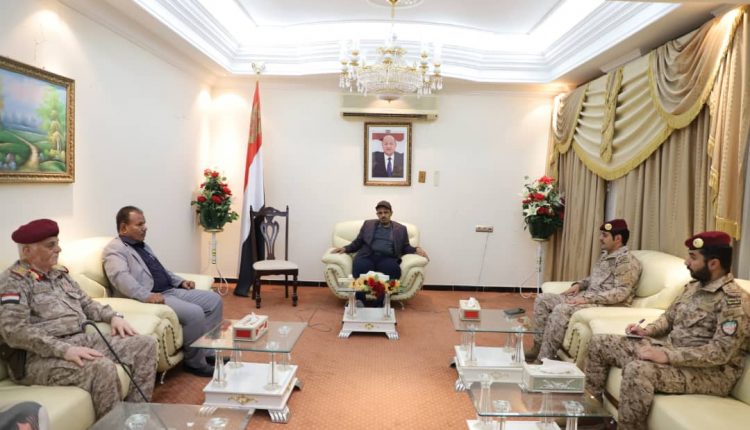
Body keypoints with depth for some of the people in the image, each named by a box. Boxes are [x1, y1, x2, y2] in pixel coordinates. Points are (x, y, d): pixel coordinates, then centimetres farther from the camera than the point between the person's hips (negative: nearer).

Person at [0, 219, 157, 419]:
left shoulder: (59, 273, 18)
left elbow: (86, 303, 25)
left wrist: (112, 316, 4)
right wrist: (65, 350, -27)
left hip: (82, 339, 8)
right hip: (40, 356, -8)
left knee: (145, 344, -5)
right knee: (102, 367, -35)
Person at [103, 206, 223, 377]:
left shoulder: (143, 246, 24)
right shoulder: (114, 249, -5)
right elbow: (121, 277, -23)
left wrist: (180, 281, 14)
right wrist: (146, 295, -36)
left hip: (171, 291, 10)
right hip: (151, 298, -10)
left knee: (214, 300, 0)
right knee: (194, 313, -28)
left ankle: (206, 351, 5)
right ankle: (195, 362, -8)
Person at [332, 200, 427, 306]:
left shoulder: (400, 229, 20)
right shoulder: (368, 224, 21)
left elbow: (405, 248, 18)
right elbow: (357, 243, 21)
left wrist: (416, 249, -2)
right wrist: (345, 248, 3)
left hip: (387, 258, 0)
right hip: (367, 256, 0)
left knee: (393, 269, -36)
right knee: (359, 267, -35)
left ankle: (381, 305, -32)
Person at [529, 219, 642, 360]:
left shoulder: (627, 260, -13)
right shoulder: (606, 255, 17)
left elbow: (621, 292, -21)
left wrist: (587, 299, -24)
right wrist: (579, 284, 7)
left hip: (607, 305, -10)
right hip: (588, 296, 10)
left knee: (561, 310, -32)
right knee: (542, 299, 0)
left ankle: (545, 359, -24)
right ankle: (539, 347, -1)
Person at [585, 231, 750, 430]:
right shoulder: (693, 286, 9)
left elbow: (721, 352, -26)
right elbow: (669, 317, 22)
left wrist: (667, 356, -31)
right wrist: (647, 330, 2)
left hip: (711, 372, -9)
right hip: (671, 350, 9)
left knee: (638, 369, -37)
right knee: (600, 342, 4)